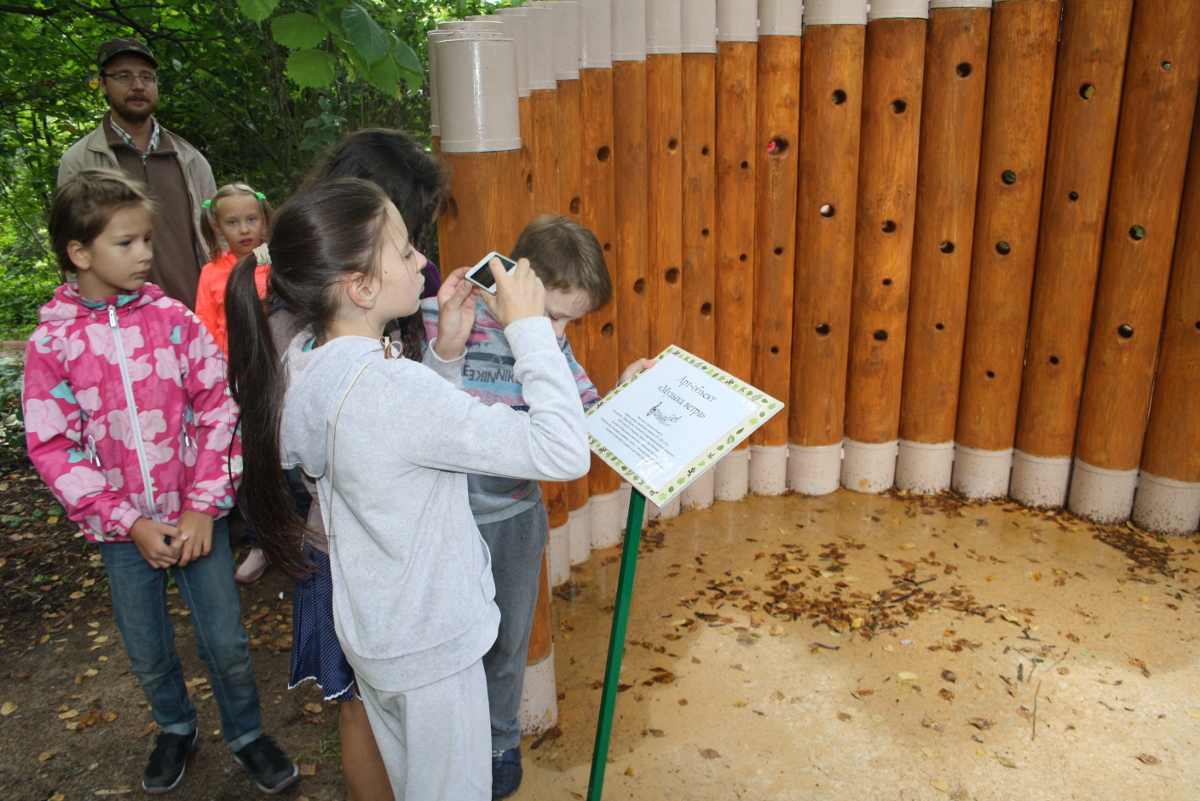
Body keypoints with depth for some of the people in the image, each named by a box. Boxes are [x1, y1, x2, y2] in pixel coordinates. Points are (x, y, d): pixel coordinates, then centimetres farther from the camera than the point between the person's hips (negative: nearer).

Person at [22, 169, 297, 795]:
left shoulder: (171, 318, -5)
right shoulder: (51, 343, -6)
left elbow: (219, 409, -6)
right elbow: (53, 449, -6)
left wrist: (204, 506, -12)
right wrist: (130, 523, -12)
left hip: (195, 516, 0)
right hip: (122, 529, 1)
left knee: (226, 642, 7)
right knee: (148, 654, 16)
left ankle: (246, 734, 33)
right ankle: (175, 728, 45)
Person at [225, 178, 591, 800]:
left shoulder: (304, 362, -6)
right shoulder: (390, 389, -34)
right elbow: (564, 452, -34)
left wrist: (445, 352, -7)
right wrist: (528, 326, -25)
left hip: (370, 627, 8)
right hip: (430, 645, -8)